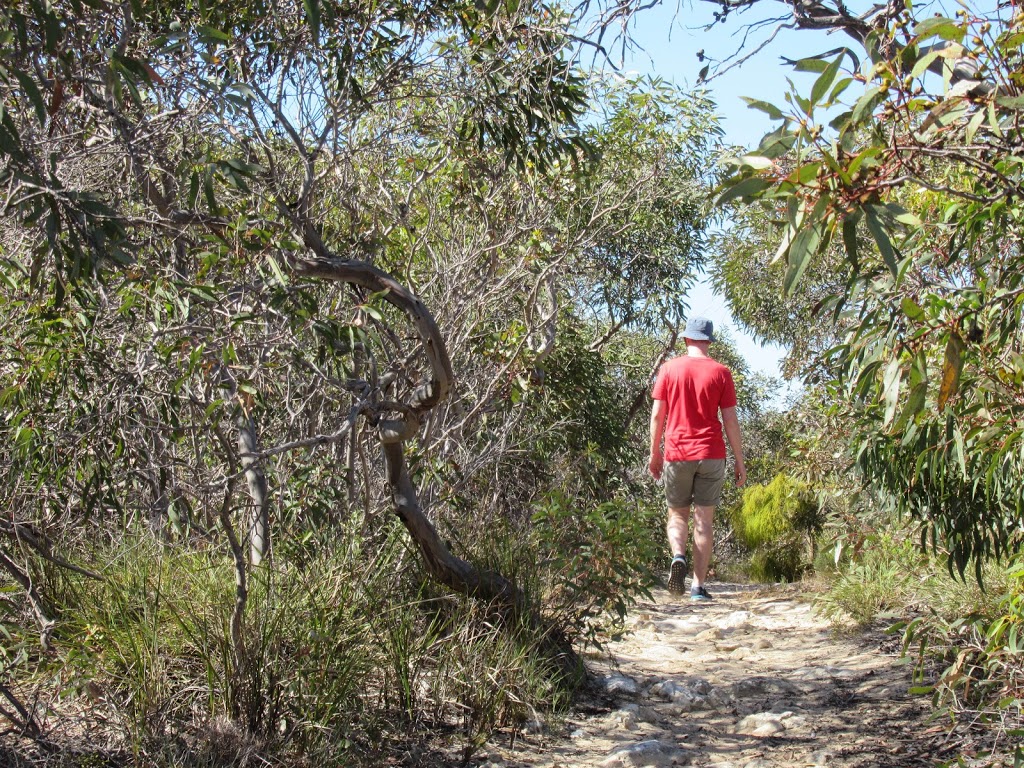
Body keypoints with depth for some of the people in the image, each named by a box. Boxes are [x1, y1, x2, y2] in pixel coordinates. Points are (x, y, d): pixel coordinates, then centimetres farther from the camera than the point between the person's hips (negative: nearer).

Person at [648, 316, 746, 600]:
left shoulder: (669, 369, 2)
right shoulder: (720, 372, 1)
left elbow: (657, 415, 1)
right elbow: (730, 420, 0)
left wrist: (654, 453, 11)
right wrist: (740, 461, 5)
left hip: (677, 453, 0)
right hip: (711, 454, 0)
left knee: (677, 514, 14)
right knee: (704, 521, 5)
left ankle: (678, 556, -14)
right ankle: (699, 586, 4)